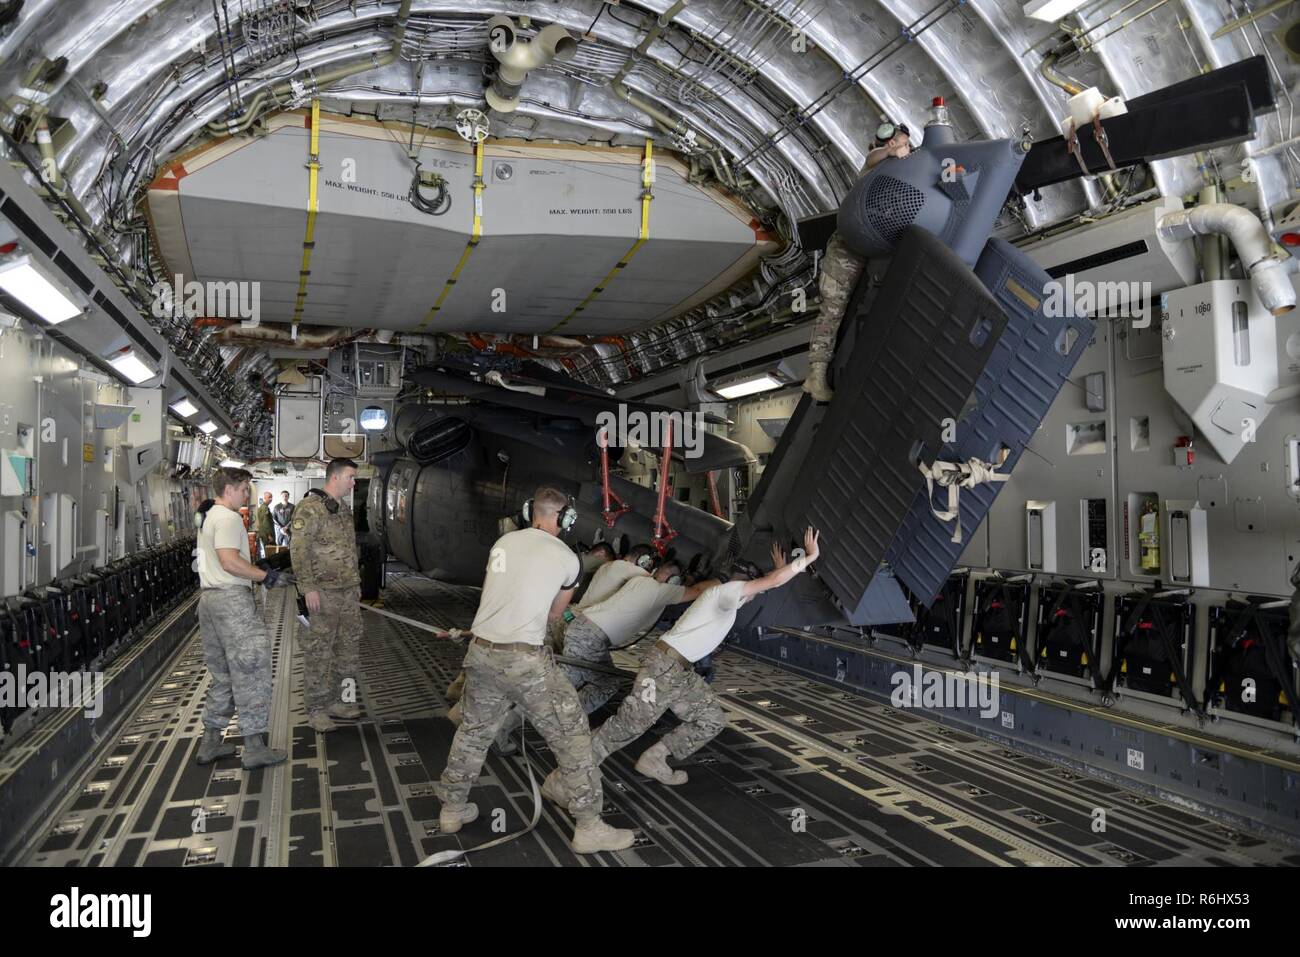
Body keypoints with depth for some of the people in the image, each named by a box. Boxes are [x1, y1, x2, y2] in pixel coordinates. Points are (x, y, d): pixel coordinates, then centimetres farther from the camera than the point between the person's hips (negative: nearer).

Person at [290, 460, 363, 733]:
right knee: (318, 651, -1)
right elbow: (299, 549, -17)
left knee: (349, 646, 13)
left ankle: (339, 700, 24)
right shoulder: (310, 507, -12)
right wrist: (308, 587, -21)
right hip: (322, 592, -8)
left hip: (348, 591, 9)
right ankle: (316, 708, 9)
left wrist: (356, 583, 20)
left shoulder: (345, 509, 15)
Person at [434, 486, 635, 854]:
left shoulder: (503, 543, 10)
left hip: (480, 651, 6)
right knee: (571, 733, 7)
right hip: (524, 659, -6)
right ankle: (589, 827, 13)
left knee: (473, 731, 25)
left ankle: (452, 809, 40)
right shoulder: (567, 558, -1)